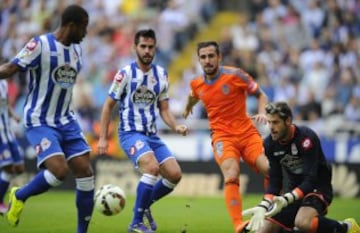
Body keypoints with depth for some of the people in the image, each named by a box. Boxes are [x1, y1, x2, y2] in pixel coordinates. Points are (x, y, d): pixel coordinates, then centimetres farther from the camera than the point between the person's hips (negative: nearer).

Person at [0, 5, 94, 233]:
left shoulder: (76, 49, 9)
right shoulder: (40, 44, -14)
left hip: (66, 120, 7)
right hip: (40, 122, -7)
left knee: (85, 172, -2)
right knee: (59, 170, -23)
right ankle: (19, 196, 6)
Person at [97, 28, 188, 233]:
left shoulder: (161, 74, 6)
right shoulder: (125, 73, -8)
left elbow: (164, 109, 12)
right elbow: (109, 106, -2)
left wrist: (176, 127, -7)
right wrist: (103, 138, -5)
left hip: (152, 134, 6)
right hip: (130, 133, -6)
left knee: (174, 174, -6)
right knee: (152, 167, -28)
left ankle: (145, 206, 20)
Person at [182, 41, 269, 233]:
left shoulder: (235, 74, -6)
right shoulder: (196, 84, 6)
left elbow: (261, 95, 2)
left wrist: (262, 113, -17)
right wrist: (187, 109, 52)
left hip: (247, 132, 0)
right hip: (222, 136, 0)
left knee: (270, 169, -18)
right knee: (232, 174, -27)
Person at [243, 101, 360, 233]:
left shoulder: (306, 137, -24)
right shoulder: (270, 143, -6)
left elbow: (310, 180, -29)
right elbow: (275, 181, -3)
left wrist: (286, 200, -42)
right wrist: (263, 206, -20)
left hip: (318, 187, -6)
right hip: (294, 189, 6)